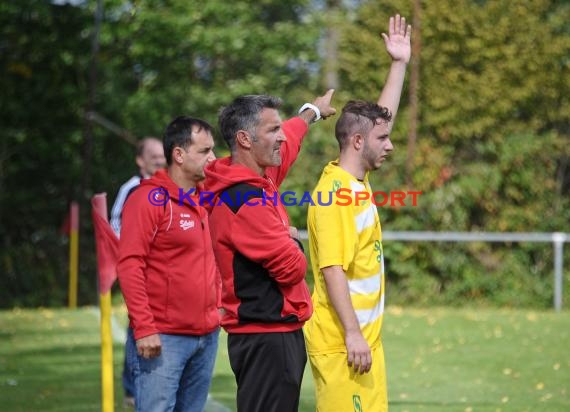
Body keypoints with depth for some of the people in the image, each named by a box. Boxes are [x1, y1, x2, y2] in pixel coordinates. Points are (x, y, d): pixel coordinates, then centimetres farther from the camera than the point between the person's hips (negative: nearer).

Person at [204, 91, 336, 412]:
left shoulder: (260, 178, 9)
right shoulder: (246, 201, -20)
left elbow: (288, 141, 32)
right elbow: (292, 267, -20)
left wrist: (314, 110, 49)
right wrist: (293, 241, 2)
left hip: (278, 332, 10)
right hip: (266, 337, -10)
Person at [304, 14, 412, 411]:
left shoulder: (355, 182, 11)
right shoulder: (336, 194, -15)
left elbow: (381, 118, 23)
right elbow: (332, 270, -21)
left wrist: (400, 64, 22)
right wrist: (352, 334, -24)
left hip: (366, 337, 9)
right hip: (343, 344, -9)